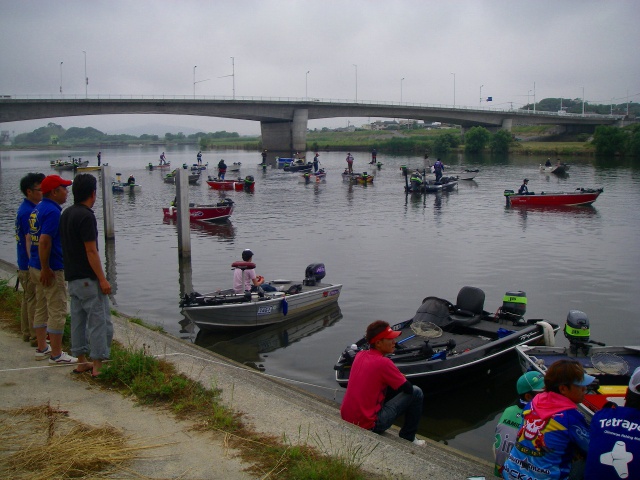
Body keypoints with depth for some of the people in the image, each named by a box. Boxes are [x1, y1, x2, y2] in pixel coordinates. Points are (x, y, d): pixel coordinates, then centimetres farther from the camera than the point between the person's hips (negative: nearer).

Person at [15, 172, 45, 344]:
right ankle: (36, 337, 3)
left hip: (24, 265, 10)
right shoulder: (29, 212, -19)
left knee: (28, 299, 16)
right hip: (31, 265, -10)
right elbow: (29, 241, -23)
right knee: (35, 301, -3)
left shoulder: (24, 209, 12)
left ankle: (27, 333, 25)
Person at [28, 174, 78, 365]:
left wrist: (41, 267, 19)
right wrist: (45, 269, -20)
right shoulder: (52, 211, -18)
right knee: (57, 312, -3)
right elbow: (44, 241, -25)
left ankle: (42, 348, 26)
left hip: (36, 267, 10)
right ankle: (56, 354, 2)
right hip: (52, 269, -10)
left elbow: (37, 238, 16)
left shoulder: (38, 209, 12)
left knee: (41, 308, 16)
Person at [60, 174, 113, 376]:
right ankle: (98, 365, -1)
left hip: (72, 277, 10)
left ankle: (82, 362, 22)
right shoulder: (86, 216, -18)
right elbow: (91, 251, -20)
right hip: (87, 278, -9)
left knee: (78, 319, 14)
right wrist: (102, 279, -17)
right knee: (100, 321, -3)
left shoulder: (66, 214, 10)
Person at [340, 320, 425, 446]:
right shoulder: (383, 363, -18)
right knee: (416, 393, 1)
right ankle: (408, 439, 15)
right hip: (368, 425, -8)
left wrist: (398, 379, 15)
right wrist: (401, 379, 14)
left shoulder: (360, 355, 5)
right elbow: (408, 389, -7)